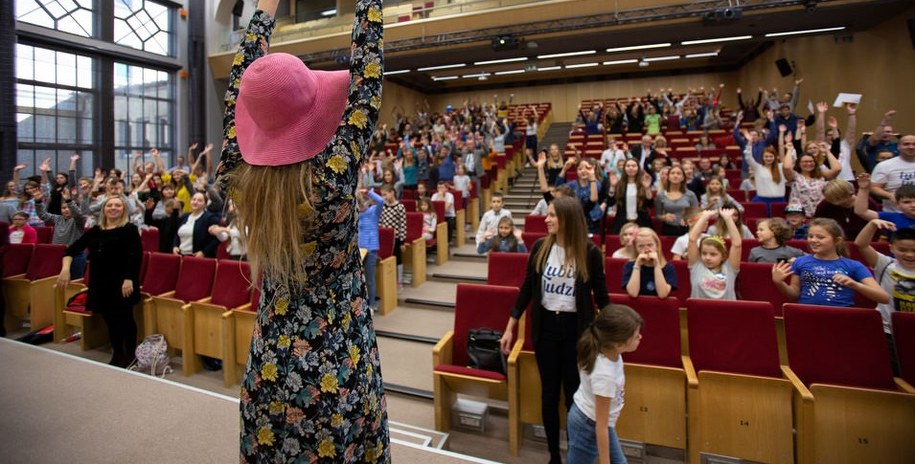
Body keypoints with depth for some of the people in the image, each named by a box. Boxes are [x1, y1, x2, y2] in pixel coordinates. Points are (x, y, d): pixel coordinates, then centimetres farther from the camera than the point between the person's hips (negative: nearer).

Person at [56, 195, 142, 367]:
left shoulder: (129, 229, -6)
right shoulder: (95, 230, 12)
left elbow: (136, 255, -16)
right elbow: (74, 248, 14)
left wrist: (129, 279, -25)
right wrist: (66, 268, -2)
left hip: (121, 284, -6)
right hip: (101, 283, 6)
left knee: (124, 319, 0)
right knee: (110, 320, 13)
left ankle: (130, 356, 15)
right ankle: (117, 355, 27)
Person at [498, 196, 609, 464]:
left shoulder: (589, 252, -11)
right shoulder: (540, 247, -4)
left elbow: (600, 295, -2)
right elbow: (527, 289, 2)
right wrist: (510, 328, 4)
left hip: (576, 328, -2)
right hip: (545, 326, 2)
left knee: (574, 394, 9)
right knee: (549, 393, 13)